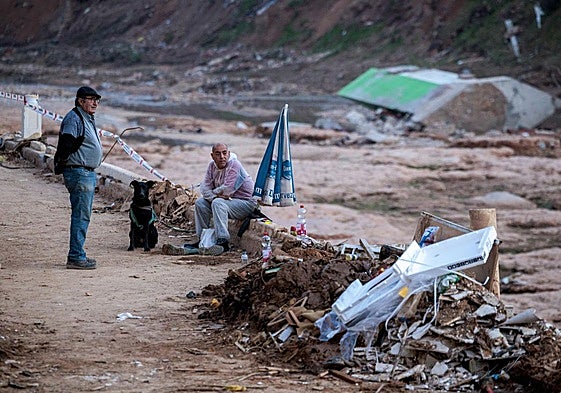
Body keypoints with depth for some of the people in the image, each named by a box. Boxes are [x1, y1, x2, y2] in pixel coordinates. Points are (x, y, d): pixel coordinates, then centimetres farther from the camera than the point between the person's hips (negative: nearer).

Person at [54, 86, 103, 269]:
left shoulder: (88, 119, 20)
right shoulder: (74, 118, -13)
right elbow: (66, 143, -22)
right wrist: (61, 164, -25)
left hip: (89, 173, 11)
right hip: (79, 173, -11)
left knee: (83, 216, 15)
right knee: (81, 216, -11)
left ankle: (77, 255, 22)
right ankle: (76, 258, -10)